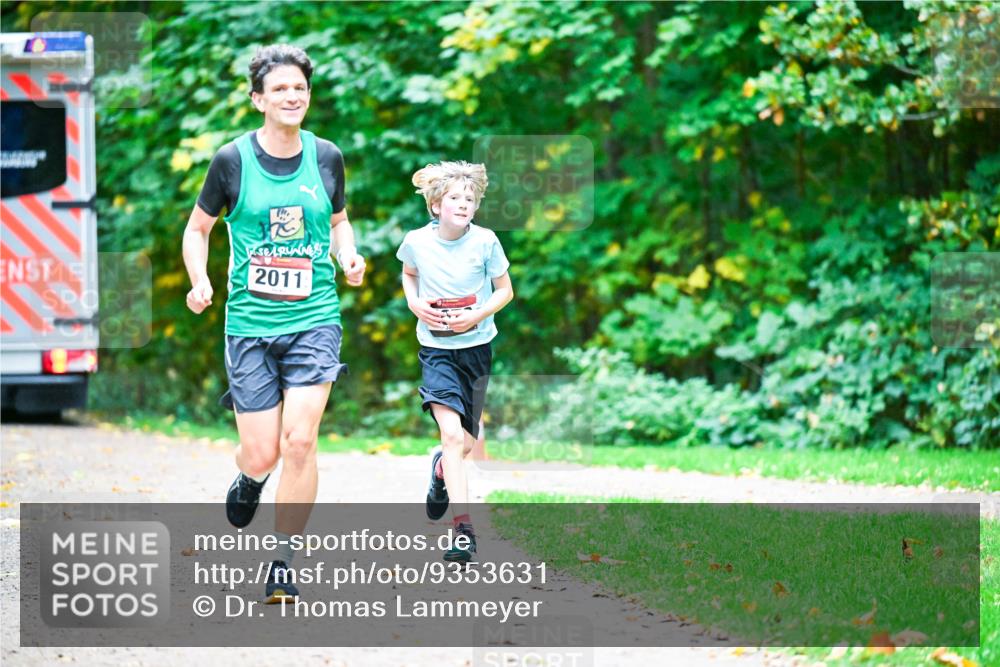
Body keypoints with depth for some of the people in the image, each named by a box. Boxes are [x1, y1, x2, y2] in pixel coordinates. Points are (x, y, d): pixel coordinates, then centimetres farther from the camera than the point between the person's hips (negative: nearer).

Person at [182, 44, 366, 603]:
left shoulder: (326, 157, 3)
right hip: (250, 322, -1)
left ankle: (284, 565, -4)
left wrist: (349, 255, 0)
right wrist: (200, 282, -8)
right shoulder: (233, 160, -3)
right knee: (262, 454, -1)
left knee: (299, 439, -16)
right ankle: (250, 480, 39)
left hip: (315, 319, 1)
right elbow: (198, 227, 9)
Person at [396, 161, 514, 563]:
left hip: (476, 346, 2)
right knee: (452, 433, -20)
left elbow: (505, 290, 1)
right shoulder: (416, 242, -9)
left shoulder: (484, 242, -11)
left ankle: (442, 469, 50)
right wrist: (414, 303, -5)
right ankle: (463, 529, -20)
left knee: (467, 442, 12)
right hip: (436, 349, -2)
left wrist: (476, 316, -16)